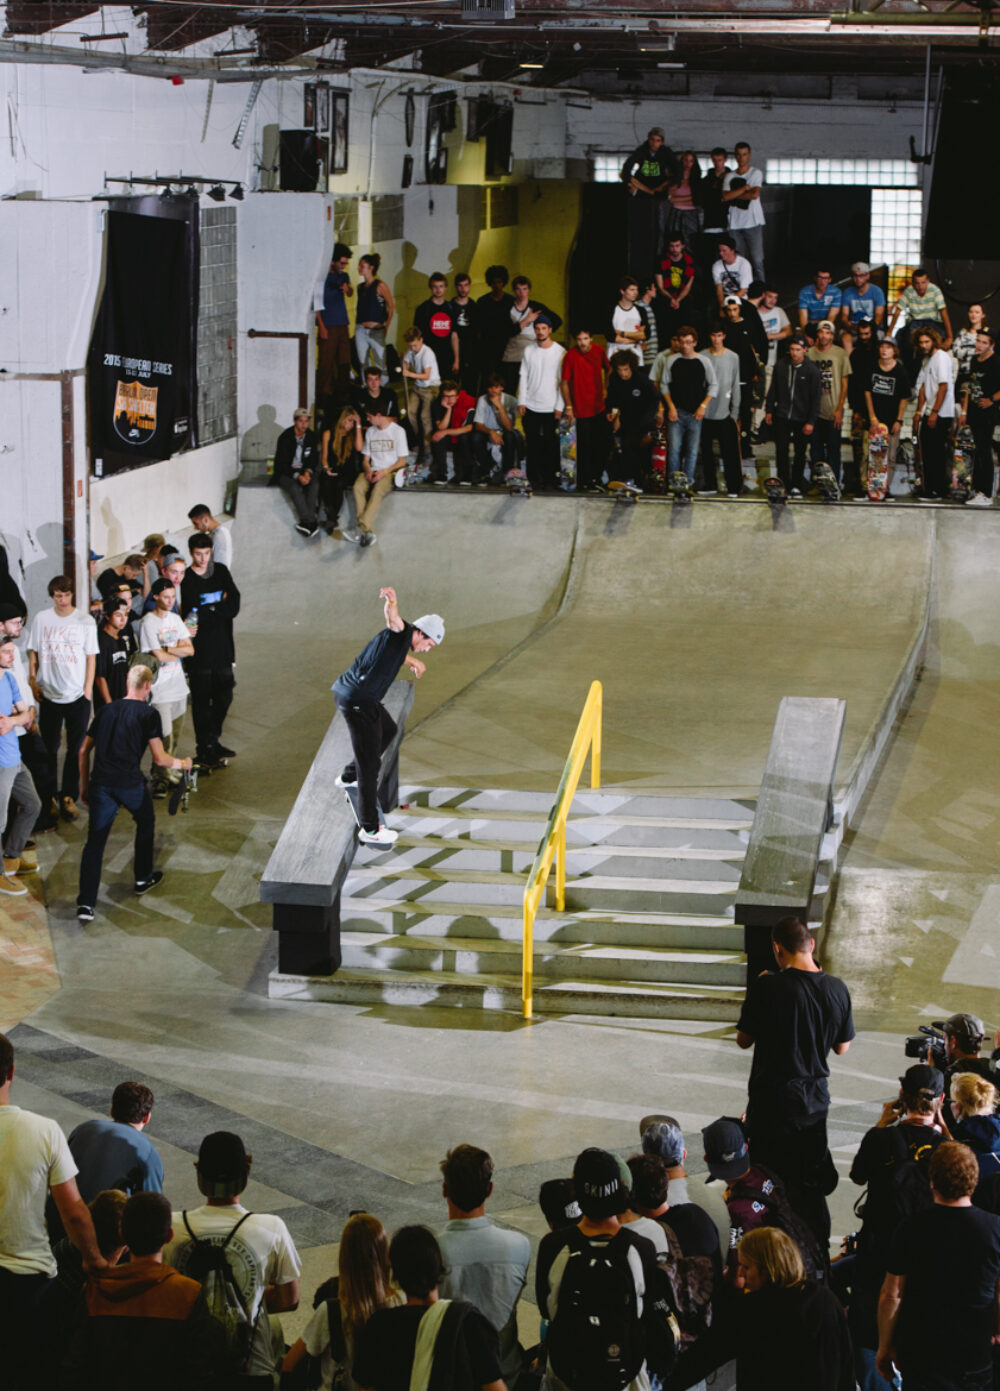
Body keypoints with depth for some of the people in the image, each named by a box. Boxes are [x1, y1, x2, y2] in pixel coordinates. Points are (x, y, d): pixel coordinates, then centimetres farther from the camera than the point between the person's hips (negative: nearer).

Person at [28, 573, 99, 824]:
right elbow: (33, 652, 7)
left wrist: (88, 688, -3)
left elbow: (91, 657, 2)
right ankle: (47, 797, 16)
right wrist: (33, 681, -2)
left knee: (75, 749, 3)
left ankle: (68, 797, 13)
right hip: (49, 694, 1)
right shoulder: (41, 619, 2)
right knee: (48, 748, 5)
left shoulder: (85, 621, 0)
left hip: (77, 695, -1)